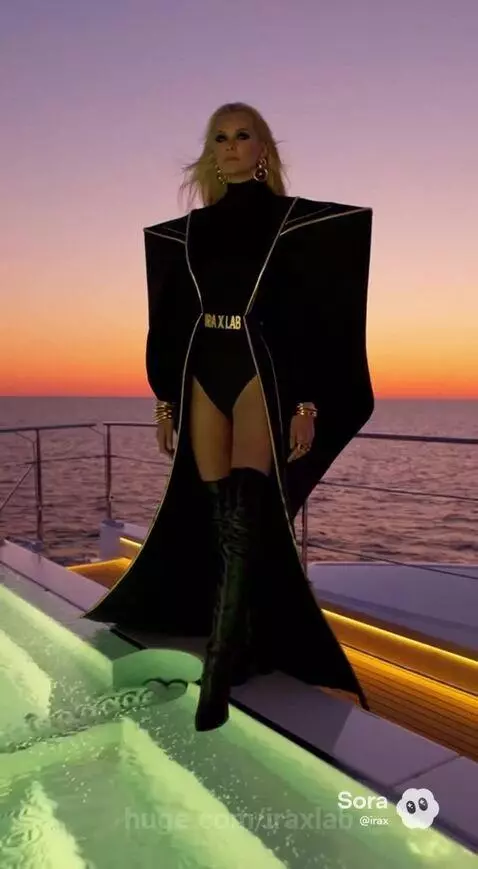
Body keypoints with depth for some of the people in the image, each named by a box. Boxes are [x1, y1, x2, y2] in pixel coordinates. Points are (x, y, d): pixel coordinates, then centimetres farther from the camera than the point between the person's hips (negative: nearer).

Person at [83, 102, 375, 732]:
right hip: (203, 373, 4)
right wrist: (165, 397, 10)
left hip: (263, 371, -4)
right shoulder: (191, 228, 15)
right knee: (220, 520, 5)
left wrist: (307, 402, -10)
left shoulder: (296, 221, 4)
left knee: (243, 518, -16)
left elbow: (314, 315, -2)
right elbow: (173, 317, 14)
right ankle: (248, 644, 20)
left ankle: (218, 671, -10)